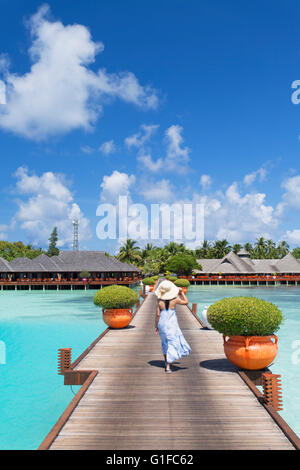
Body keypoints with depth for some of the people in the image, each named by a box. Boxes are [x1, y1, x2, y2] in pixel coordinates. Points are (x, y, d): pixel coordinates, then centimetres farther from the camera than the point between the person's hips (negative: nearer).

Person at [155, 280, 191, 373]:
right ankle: (168, 366, -3)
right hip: (172, 324, -2)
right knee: (172, 344, 3)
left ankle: (166, 361, 36)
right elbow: (186, 302, 6)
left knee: (165, 342, 23)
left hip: (162, 323, 3)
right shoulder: (174, 300, -10)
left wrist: (156, 326, 4)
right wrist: (181, 293, 13)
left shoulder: (159, 301, -9)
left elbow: (157, 314, -6)